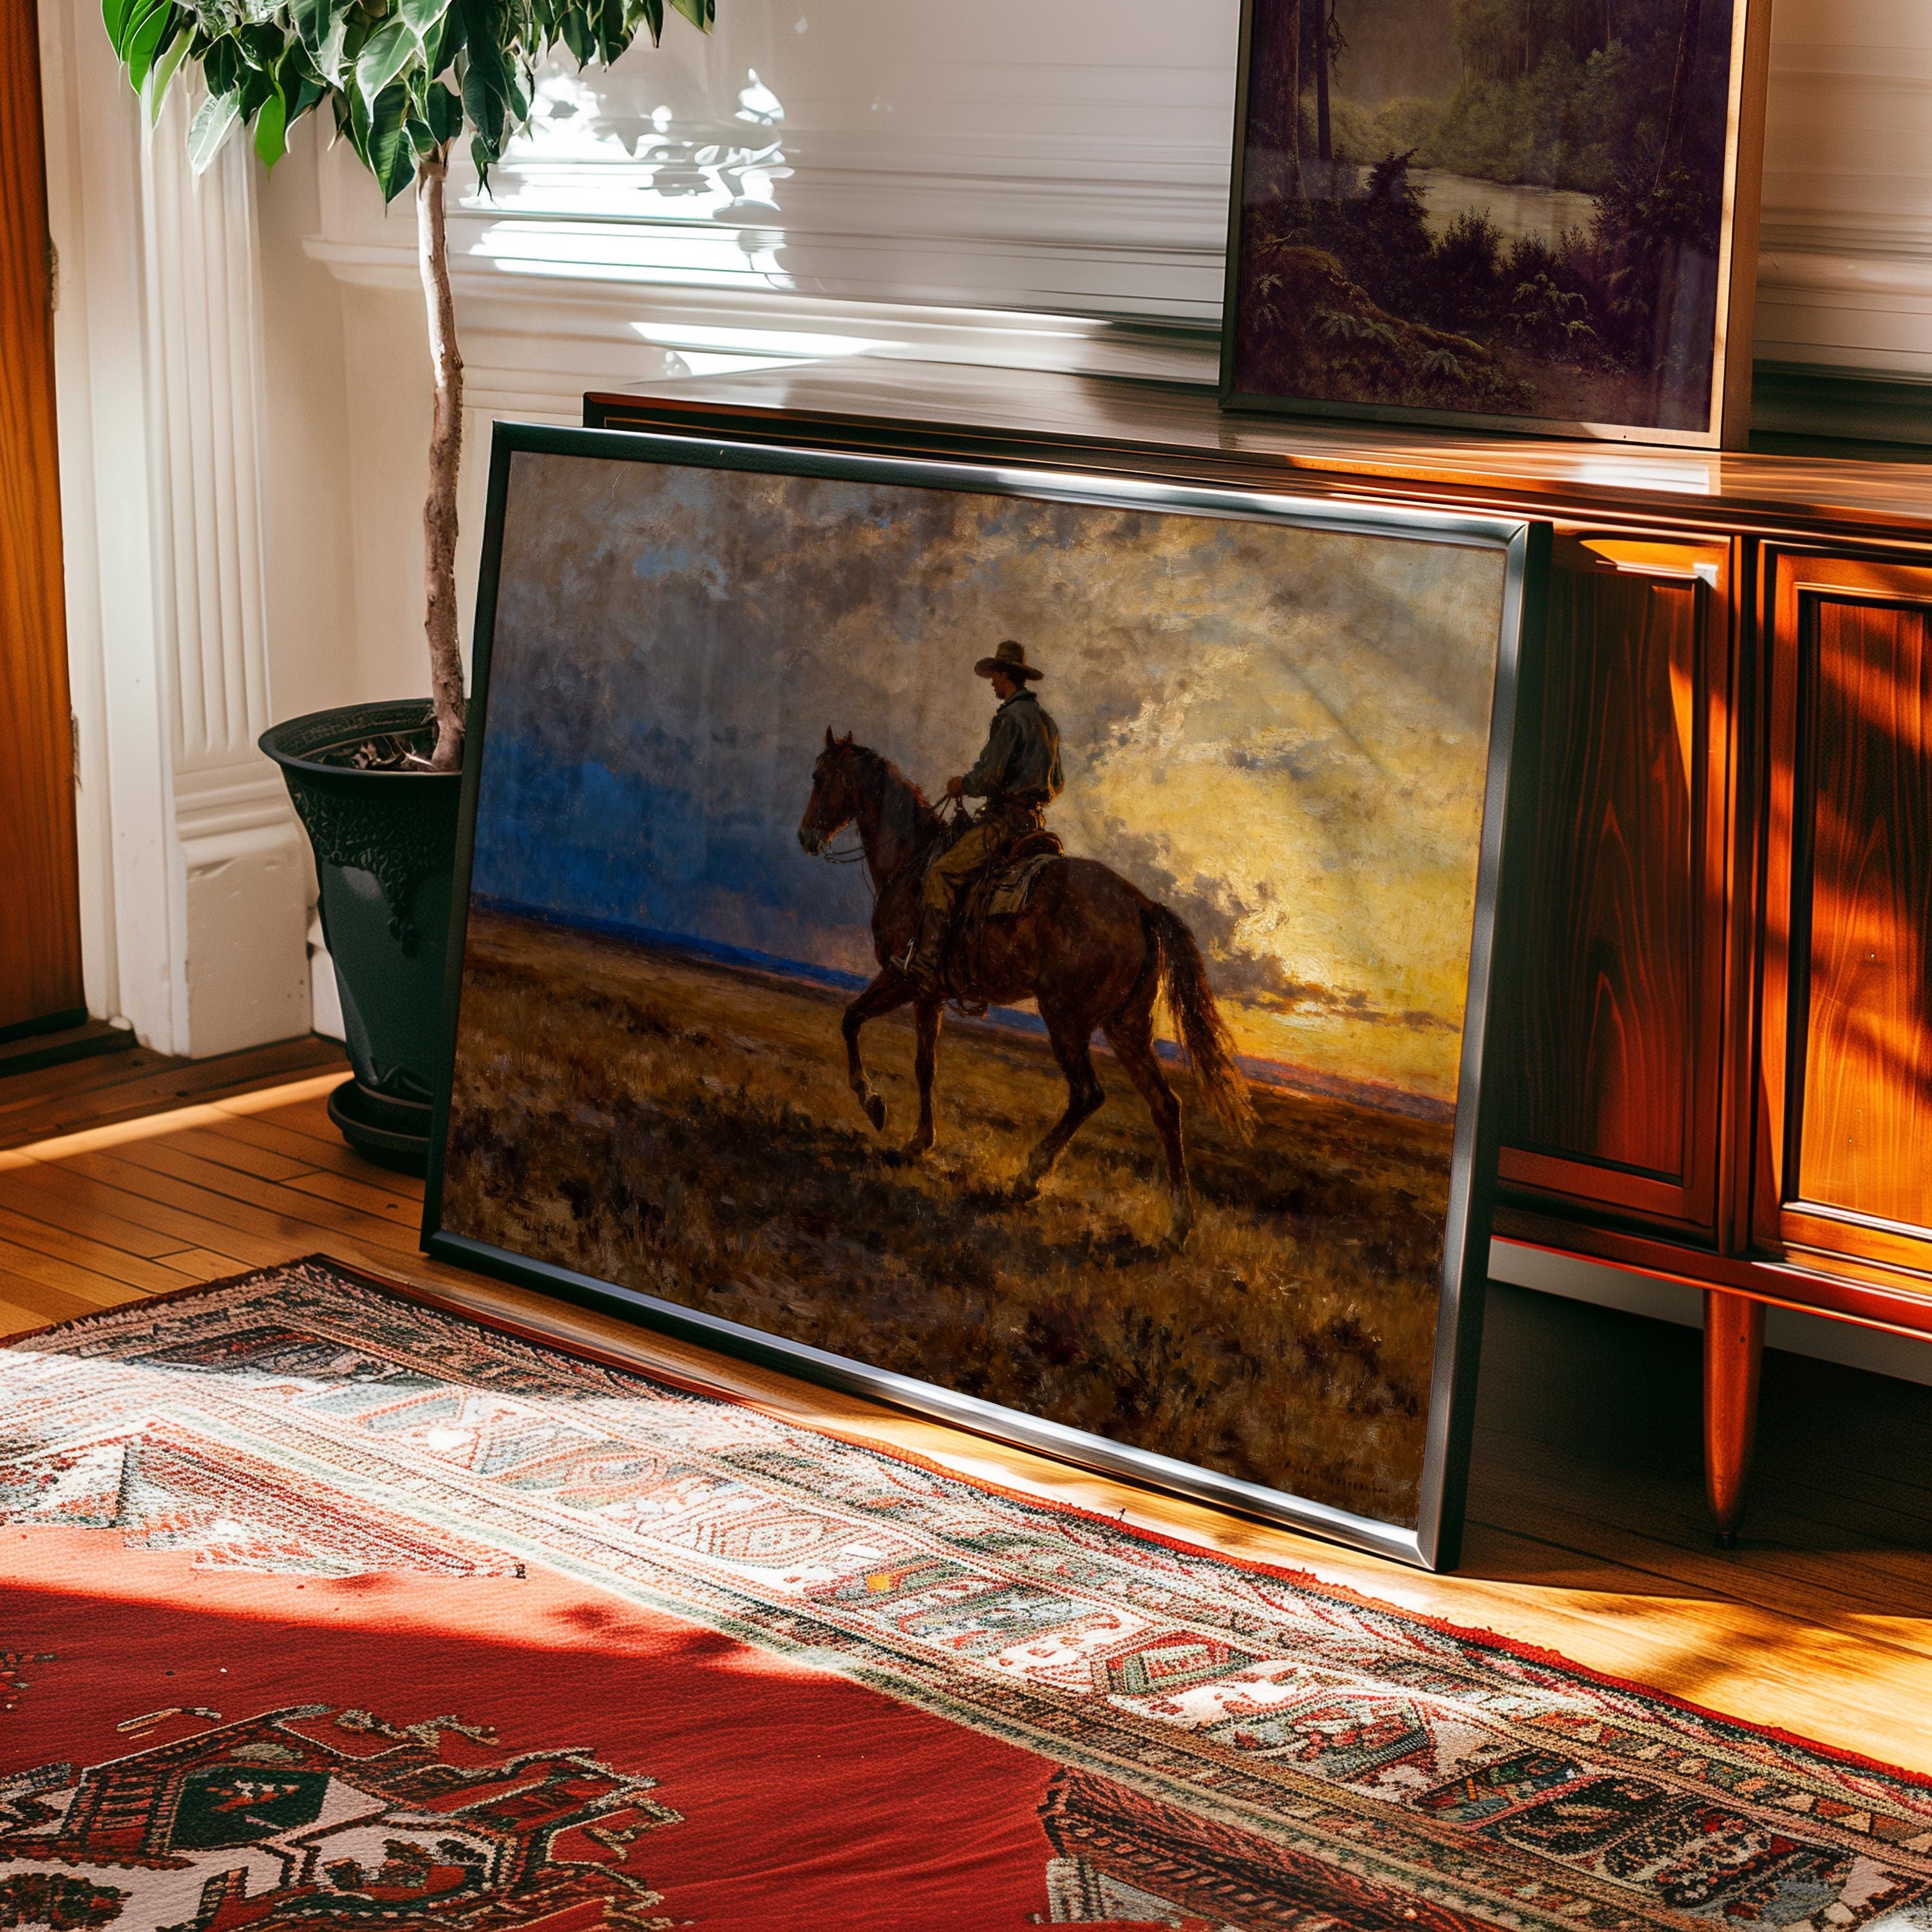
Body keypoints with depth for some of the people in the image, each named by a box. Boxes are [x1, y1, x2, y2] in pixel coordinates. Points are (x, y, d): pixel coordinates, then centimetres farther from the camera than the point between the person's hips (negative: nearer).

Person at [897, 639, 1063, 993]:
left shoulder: (1010, 717, -12)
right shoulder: (1045, 718, 19)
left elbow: (990, 776, -20)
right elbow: (1055, 784, 24)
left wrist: (962, 786, 1)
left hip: (1005, 817, -11)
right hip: (1033, 816, 11)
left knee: (941, 873, -17)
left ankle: (925, 966, -27)